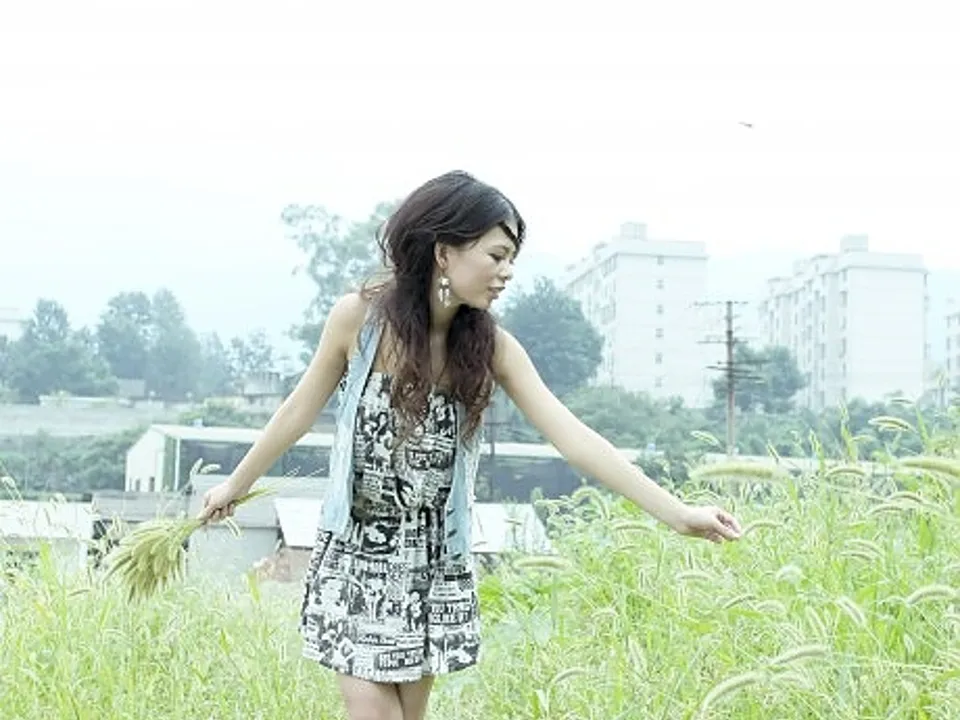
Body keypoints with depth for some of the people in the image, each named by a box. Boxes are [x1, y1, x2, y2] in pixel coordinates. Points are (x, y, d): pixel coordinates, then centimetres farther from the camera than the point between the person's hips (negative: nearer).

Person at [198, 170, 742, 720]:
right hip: (356, 552, -2)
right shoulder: (359, 316, -13)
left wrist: (675, 512, -21)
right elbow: (303, 408, 1)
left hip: (435, 563, 2)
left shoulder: (490, 346, -9)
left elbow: (573, 438, -14)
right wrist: (238, 483, 13)